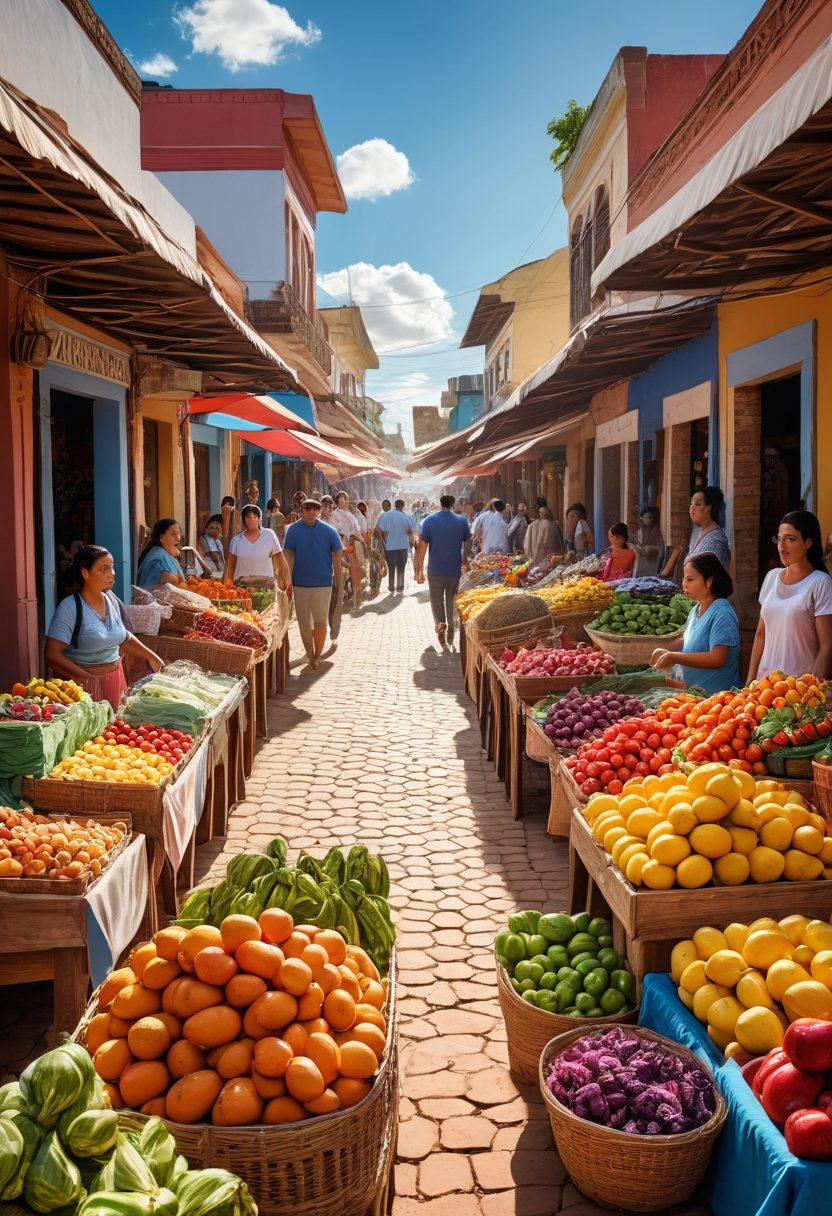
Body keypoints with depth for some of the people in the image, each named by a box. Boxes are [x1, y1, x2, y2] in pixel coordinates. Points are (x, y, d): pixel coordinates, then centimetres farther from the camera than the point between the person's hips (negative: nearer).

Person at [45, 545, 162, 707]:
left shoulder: (110, 599, 6)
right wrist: (86, 678, -25)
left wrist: (151, 657, 19)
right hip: (83, 683, -6)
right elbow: (51, 654, -20)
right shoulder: (70, 608, -15)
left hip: (115, 679, 6)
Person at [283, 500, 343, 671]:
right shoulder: (293, 530, -2)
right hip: (300, 584, 2)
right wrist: (288, 581, -3)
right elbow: (289, 557, 0)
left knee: (320, 622, -6)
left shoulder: (329, 531, -4)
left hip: (323, 584, -2)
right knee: (304, 624, 8)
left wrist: (338, 582, 5)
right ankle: (312, 658, 22)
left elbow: (336, 558, 3)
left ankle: (317, 656, 12)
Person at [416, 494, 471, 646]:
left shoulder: (430, 520, -6)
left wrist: (419, 571, -2)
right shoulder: (461, 521, -2)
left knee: (436, 600, 9)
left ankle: (440, 623, -12)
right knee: (452, 600, 16)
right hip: (455, 570, 1)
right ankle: (451, 627, 16)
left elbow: (422, 546, -7)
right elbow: (468, 543, 5)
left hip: (435, 570, -1)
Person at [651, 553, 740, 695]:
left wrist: (673, 657, -17)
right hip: (692, 693, 7)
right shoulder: (695, 610, 14)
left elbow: (717, 659, -21)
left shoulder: (721, 613, -12)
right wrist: (667, 654, 3)